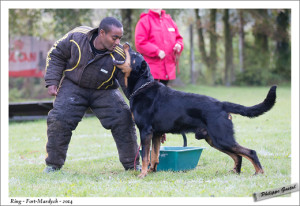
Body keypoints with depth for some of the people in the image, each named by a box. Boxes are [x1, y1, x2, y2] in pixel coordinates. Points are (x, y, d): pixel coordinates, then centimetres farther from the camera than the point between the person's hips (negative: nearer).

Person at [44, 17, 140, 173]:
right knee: (58, 119, -15)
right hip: (73, 86, 0)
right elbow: (56, 55, -5)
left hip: (104, 91, 0)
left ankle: (132, 164, 3)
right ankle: (53, 164, 4)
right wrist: (52, 82, -11)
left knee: (123, 120, -14)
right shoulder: (77, 37, -23)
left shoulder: (119, 55, -24)